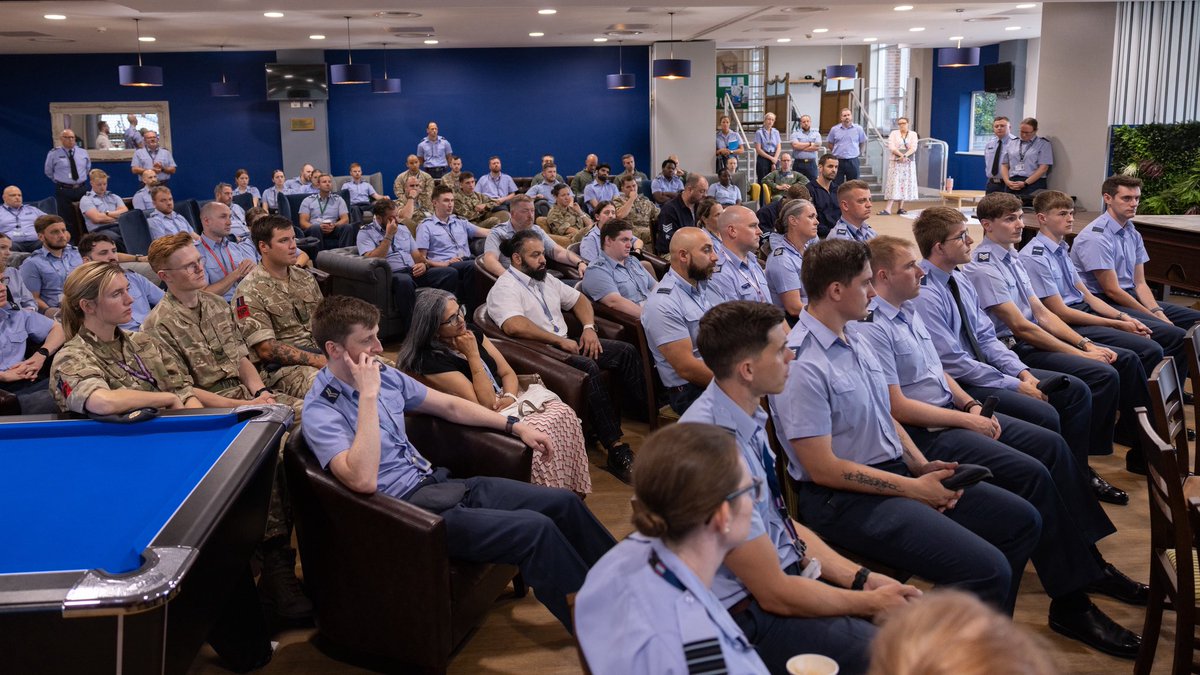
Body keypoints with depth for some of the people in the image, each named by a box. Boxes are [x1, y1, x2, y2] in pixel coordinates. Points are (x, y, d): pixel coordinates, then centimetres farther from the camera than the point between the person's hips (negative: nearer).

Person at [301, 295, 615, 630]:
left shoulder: (384, 374, 7)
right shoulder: (320, 411, -14)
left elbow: (449, 405, 19)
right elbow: (362, 480, -31)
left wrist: (514, 426, 14)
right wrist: (368, 395, -28)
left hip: (440, 483, 8)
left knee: (563, 502, 0)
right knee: (535, 529, -22)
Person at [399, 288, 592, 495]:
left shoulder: (471, 332, 5)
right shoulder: (431, 362, -18)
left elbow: (508, 373, 11)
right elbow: (486, 403, -20)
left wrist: (510, 397, -10)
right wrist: (473, 354, -20)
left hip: (504, 401, 8)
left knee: (563, 412, -15)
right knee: (539, 432, -30)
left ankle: (573, 493, -9)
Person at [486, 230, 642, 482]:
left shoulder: (546, 280, 18)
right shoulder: (505, 288, -10)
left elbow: (579, 299, 26)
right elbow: (514, 326, -28)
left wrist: (589, 327, 5)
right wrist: (560, 341, -22)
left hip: (566, 344, 9)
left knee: (626, 351, -3)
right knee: (588, 367, -34)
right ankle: (616, 449, -36)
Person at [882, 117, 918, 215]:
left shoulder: (913, 134, 8)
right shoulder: (893, 133, 5)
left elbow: (913, 148, -4)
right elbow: (891, 147, -7)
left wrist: (905, 156, -21)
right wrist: (901, 155, -19)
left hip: (908, 163, 2)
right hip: (895, 162, -2)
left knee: (905, 183, 1)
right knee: (894, 183, -9)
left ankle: (900, 207, 7)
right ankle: (888, 209, -15)